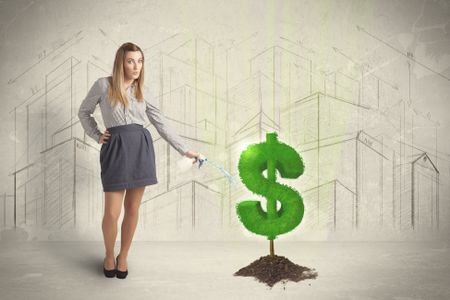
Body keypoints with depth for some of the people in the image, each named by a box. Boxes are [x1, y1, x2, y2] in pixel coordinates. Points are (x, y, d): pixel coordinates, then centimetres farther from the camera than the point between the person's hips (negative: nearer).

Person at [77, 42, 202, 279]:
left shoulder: (143, 92, 9)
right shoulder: (103, 85, 1)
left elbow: (162, 124, 11)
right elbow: (84, 112, 15)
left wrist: (185, 150, 8)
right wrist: (97, 136, 3)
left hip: (141, 147, 3)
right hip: (115, 148, -3)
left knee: (132, 208, 8)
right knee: (112, 213, -3)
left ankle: (123, 256, 28)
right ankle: (109, 255, 25)